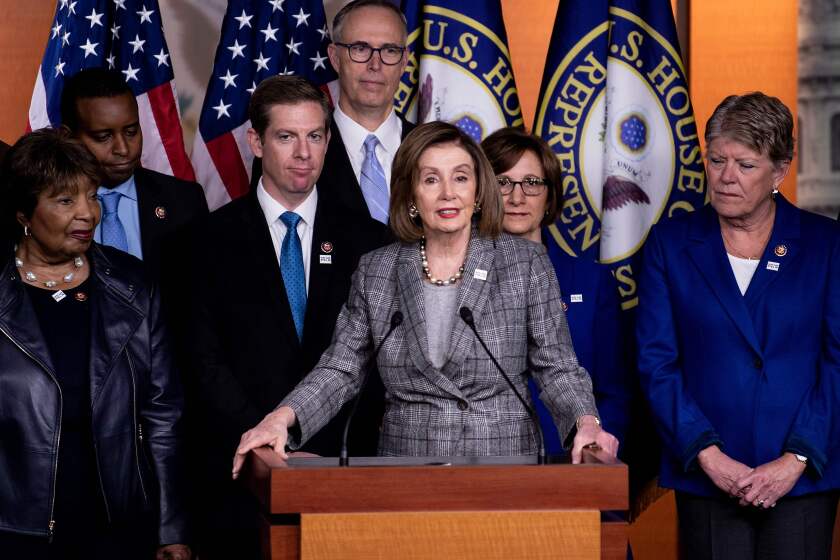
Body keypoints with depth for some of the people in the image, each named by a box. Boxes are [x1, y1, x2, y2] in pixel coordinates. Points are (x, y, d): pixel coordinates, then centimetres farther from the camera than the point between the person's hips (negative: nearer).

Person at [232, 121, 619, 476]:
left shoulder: (526, 264, 5)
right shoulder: (374, 272, 10)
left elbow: (556, 367, 4)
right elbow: (340, 370, 8)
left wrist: (586, 422, -14)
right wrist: (282, 417, -8)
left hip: (505, 469, -1)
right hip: (406, 476, 1)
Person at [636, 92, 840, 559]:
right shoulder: (671, 243, 6)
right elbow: (657, 362, 0)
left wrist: (796, 460, -10)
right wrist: (708, 455, -10)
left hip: (803, 474, 0)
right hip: (706, 477, 0)